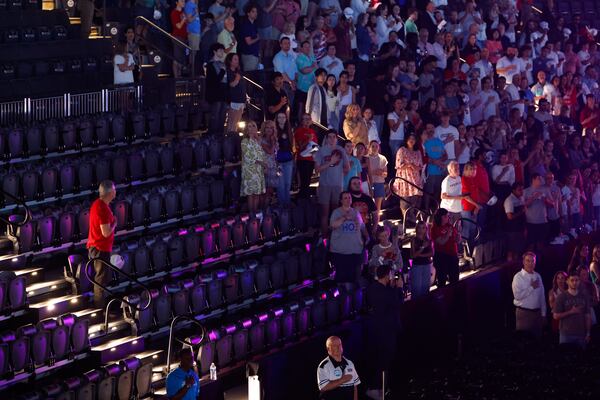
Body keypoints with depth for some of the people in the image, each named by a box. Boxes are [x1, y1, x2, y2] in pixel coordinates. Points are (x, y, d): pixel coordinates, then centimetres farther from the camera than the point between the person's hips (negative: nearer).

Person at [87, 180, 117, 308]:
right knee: (102, 279, 0)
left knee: (104, 277, 21)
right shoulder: (103, 209, -25)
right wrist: (114, 223, -10)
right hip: (101, 249, -10)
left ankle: (98, 305, 32)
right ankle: (100, 309, 9)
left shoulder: (97, 203, 6)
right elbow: (106, 232, -25)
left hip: (95, 247, 10)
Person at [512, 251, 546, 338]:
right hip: (524, 312, -5)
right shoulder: (518, 277, -7)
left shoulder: (537, 276, 9)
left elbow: (542, 296, 11)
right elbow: (517, 295, -17)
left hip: (537, 312, 5)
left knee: (537, 337, 9)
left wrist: (543, 314, 9)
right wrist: (531, 287, -14)